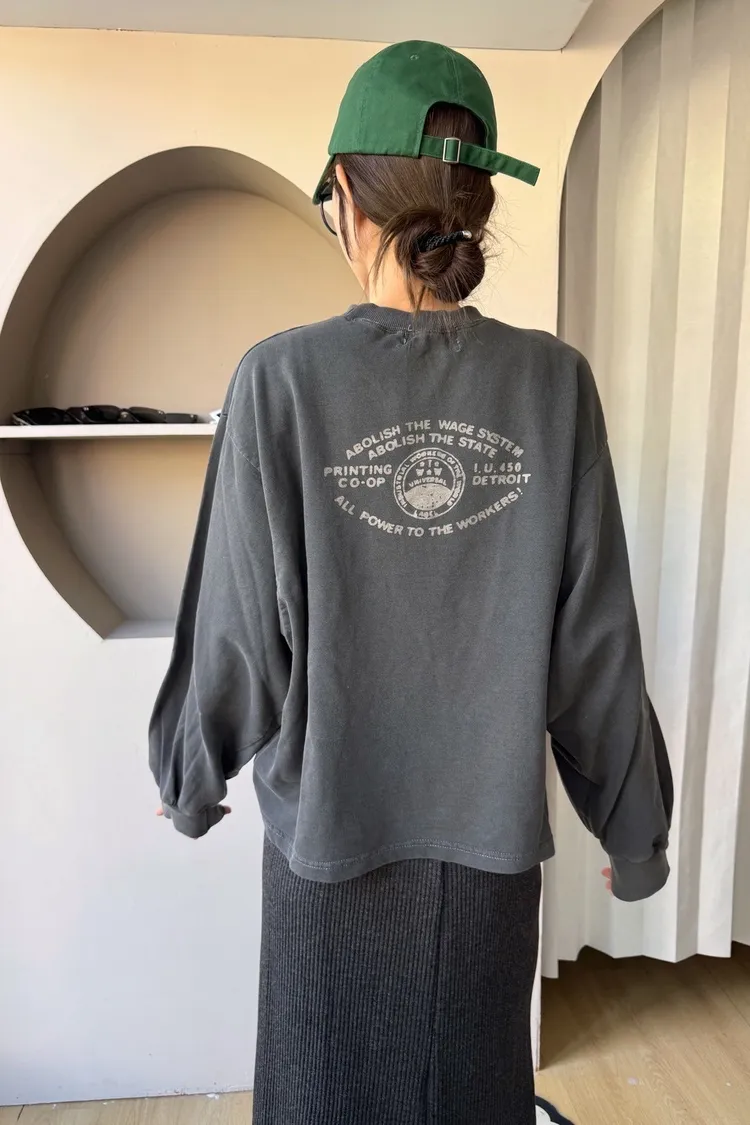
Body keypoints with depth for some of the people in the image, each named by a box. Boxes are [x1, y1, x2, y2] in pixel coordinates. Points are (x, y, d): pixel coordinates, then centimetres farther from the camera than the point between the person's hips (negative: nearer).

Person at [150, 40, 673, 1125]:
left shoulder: (286, 379, -16)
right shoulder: (553, 384, -11)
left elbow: (241, 634, -12)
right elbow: (597, 642, -7)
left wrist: (188, 780, 9)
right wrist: (635, 828, 9)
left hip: (334, 834, -1)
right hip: (492, 837, 2)